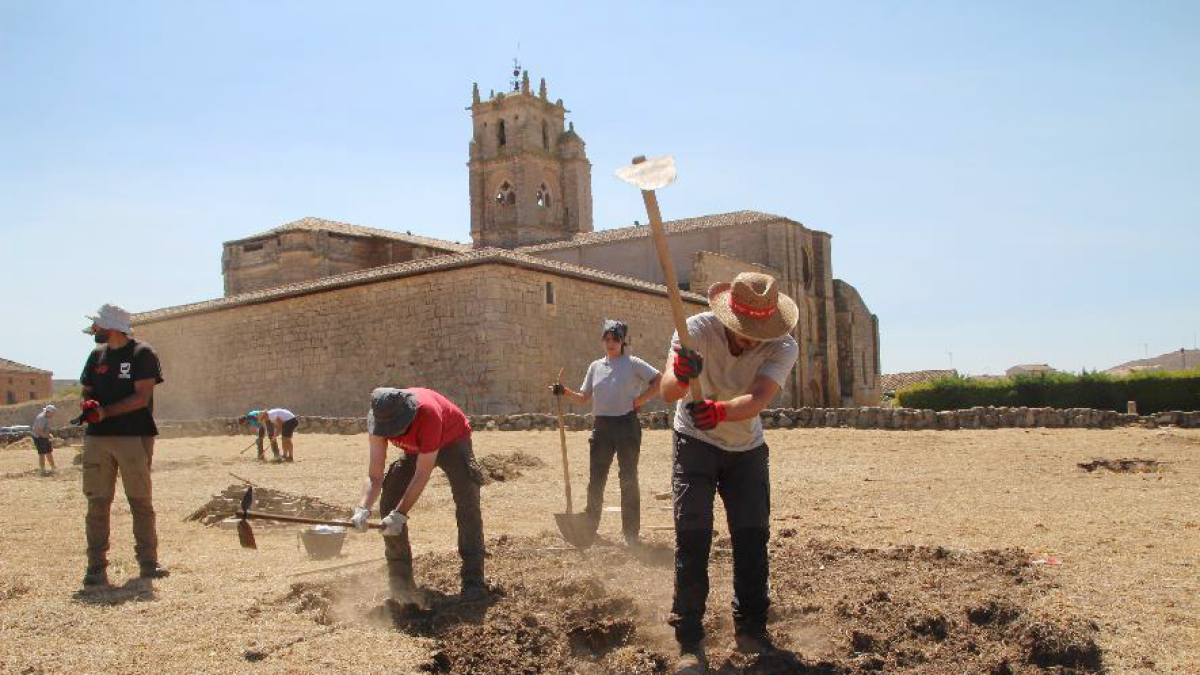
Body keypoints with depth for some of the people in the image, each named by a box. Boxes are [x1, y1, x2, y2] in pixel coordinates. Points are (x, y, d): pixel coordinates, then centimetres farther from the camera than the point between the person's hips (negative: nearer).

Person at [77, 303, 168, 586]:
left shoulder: (142, 354, -4)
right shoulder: (97, 355, 15)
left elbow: (142, 397, -12)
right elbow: (87, 391, 17)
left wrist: (105, 412, -17)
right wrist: (87, 405, -6)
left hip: (134, 437, -5)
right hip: (97, 438, 5)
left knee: (141, 501, 2)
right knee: (97, 502, 3)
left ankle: (148, 562, 10)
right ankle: (96, 567, 8)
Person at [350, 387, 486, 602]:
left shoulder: (428, 413, -42)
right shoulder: (378, 420, -27)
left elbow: (422, 474, -38)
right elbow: (374, 475, -23)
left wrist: (400, 514, -41)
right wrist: (362, 508, -40)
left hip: (453, 442, -5)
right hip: (415, 449, 5)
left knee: (467, 507, -19)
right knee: (389, 505, -7)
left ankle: (473, 581, -12)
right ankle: (400, 579, 4)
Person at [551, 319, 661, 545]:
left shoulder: (633, 364, -2)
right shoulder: (595, 366, 11)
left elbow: (660, 380, -3)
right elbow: (584, 398, 12)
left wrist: (640, 400, -10)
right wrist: (565, 392, -4)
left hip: (627, 425, -4)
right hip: (602, 426, 4)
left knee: (629, 479, 1)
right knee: (595, 479, 7)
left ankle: (631, 532, 10)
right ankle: (590, 527, 19)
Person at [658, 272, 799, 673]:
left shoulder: (783, 347, -21)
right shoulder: (697, 330, -26)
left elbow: (757, 399, -38)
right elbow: (667, 393, -39)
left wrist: (720, 411, -59)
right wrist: (681, 376, -62)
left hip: (747, 449, 3)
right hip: (696, 444, -2)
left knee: (753, 538, 4)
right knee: (693, 537, -10)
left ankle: (751, 629, 24)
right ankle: (689, 642, 2)